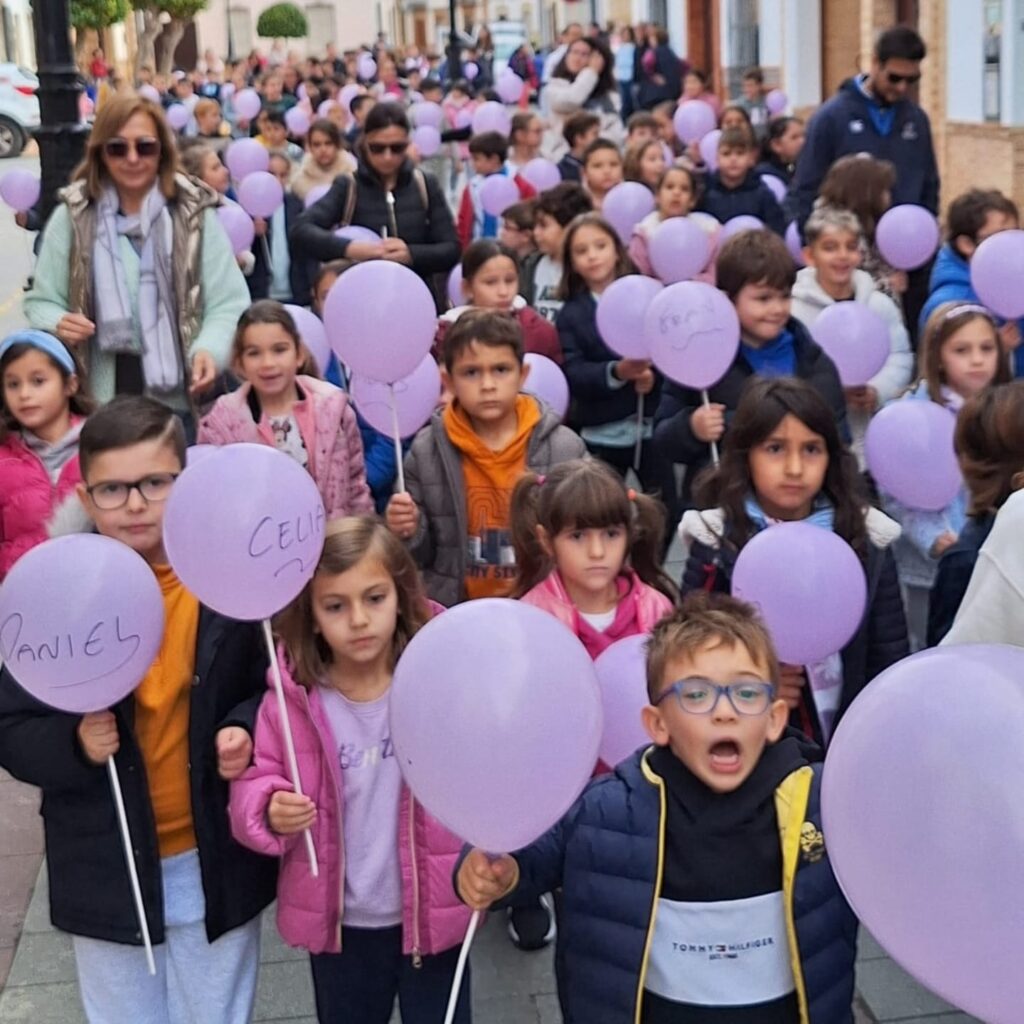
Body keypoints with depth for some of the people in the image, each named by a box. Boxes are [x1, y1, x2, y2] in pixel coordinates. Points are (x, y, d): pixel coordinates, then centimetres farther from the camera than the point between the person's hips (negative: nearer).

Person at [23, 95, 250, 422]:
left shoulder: (195, 215, 0)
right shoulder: (71, 217, 3)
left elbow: (228, 302, 0)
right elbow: (41, 301, 9)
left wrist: (209, 350, -20)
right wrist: (58, 324, -15)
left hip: (181, 400, 0)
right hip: (97, 401, 1)